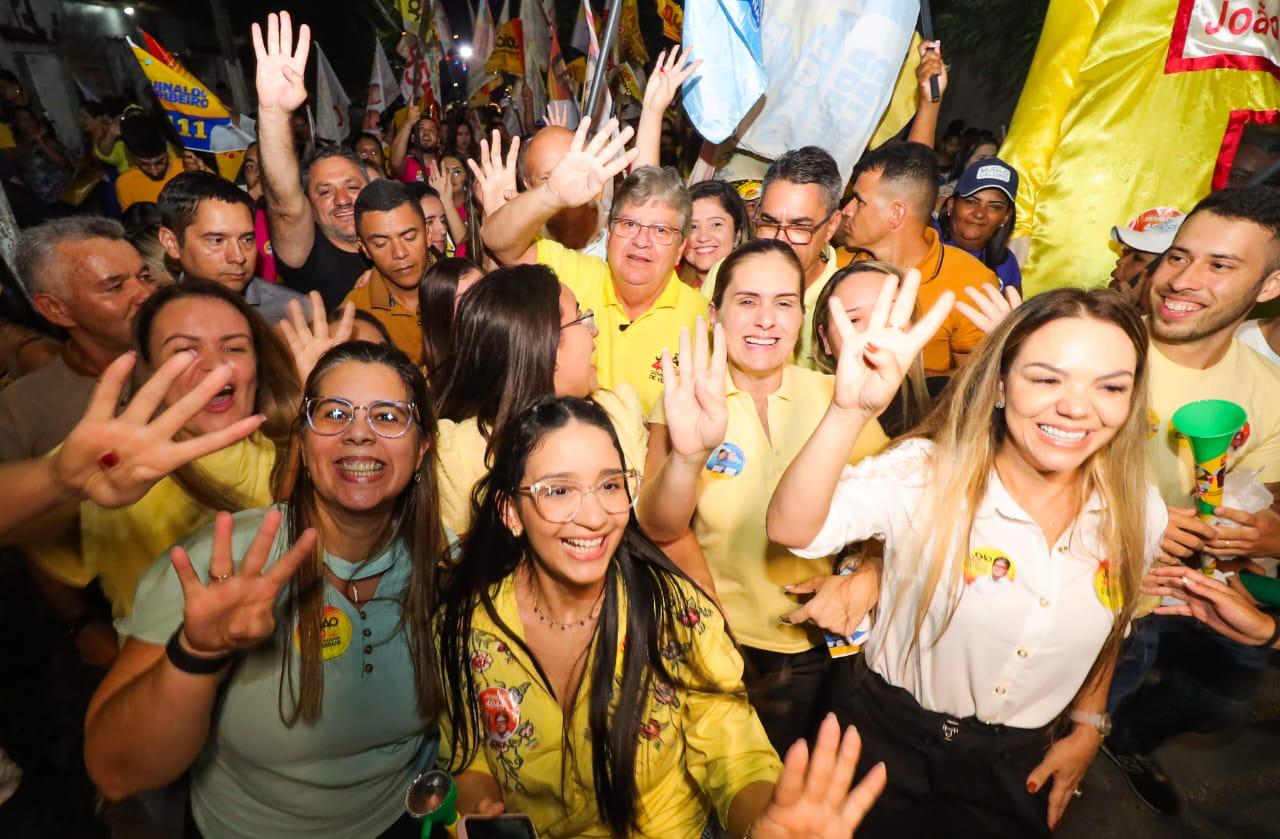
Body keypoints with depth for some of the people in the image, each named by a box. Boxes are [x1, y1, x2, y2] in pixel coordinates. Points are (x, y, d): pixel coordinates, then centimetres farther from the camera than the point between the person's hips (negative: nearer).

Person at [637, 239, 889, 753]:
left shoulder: (836, 398, -6)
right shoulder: (689, 402, -10)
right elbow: (660, 528, -23)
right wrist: (688, 454, -42)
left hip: (818, 646, 1)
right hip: (721, 642, -1)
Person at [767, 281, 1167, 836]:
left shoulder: (1139, 516, -10)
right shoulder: (925, 474, -25)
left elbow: (1109, 624, 9)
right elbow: (792, 530, -41)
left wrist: (1087, 728, 13)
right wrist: (850, 411, -54)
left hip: (1017, 763, 4)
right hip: (887, 736, -3)